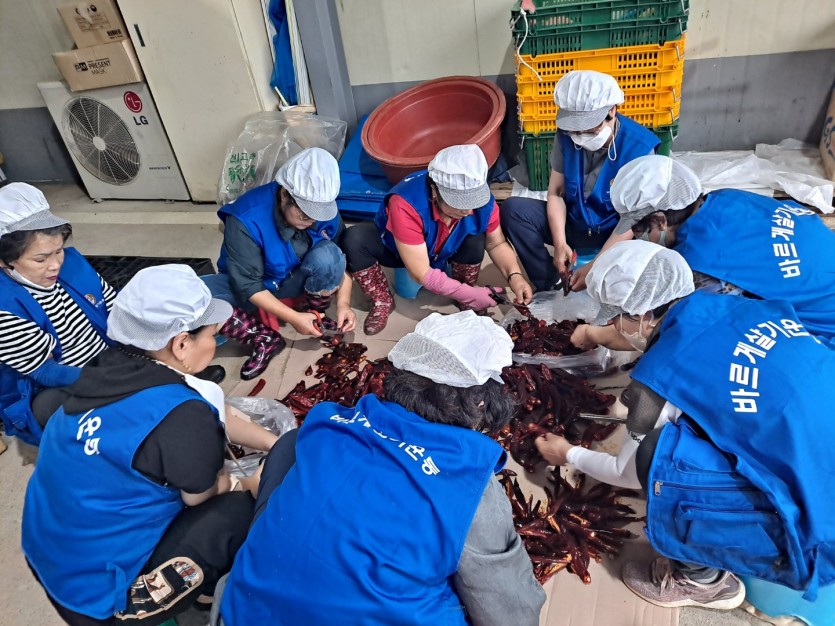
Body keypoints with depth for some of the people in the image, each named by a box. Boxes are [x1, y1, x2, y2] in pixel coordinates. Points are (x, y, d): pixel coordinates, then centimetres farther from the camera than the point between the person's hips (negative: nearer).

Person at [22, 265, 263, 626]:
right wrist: (242, 483, 9)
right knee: (240, 503, -1)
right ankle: (206, 591, 23)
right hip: (100, 596, -7)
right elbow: (200, 495, -11)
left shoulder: (110, 367, -8)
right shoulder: (181, 415, -31)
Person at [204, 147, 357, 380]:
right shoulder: (247, 219, -32)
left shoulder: (324, 210, -21)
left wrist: (343, 303, -25)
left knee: (327, 254, -31)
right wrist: (293, 317, -30)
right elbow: (248, 286, -27)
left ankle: (315, 316, -6)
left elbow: (342, 261, -10)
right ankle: (265, 339, -17)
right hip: (248, 286, -2)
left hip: (295, 281, 2)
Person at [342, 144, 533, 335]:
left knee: (476, 237, -28)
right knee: (355, 240, -32)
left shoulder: (482, 199, -29)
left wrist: (514, 276, -29)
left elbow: (496, 244, -11)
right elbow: (421, 273, -39)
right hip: (396, 249, -3)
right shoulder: (406, 205, -43)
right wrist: (469, 294, -38)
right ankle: (382, 301, -9)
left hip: (444, 251, 3)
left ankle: (465, 301, -3)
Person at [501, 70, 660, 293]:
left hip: (616, 233, -4)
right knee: (513, 209, -18)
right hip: (574, 223, 4)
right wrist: (560, 243, -22)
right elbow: (556, 192, -7)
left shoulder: (639, 147, -21)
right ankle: (551, 285, -13)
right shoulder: (566, 135, -11)